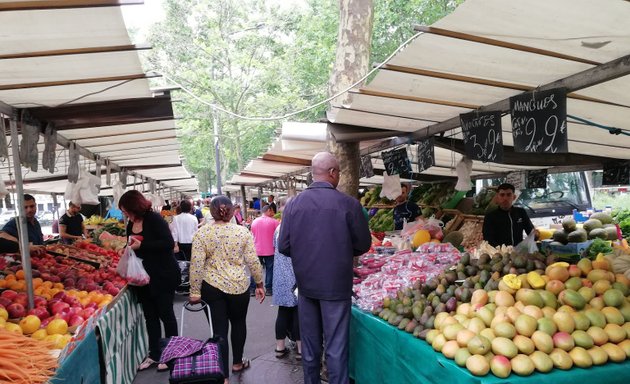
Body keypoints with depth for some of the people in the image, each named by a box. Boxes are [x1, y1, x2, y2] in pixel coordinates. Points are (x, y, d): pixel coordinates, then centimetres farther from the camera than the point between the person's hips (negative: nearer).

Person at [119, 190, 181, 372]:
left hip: (163, 275, -7)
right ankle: (154, 354, 25)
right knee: (150, 316, 13)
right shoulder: (131, 225, 7)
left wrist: (141, 245, -24)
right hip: (143, 276, 7)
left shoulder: (154, 219, -16)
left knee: (165, 314, 4)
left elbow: (168, 243, -25)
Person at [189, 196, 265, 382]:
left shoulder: (201, 233, -6)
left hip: (212, 287, 0)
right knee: (238, 323, 23)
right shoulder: (242, 231, -6)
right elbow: (253, 261, -5)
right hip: (239, 286, 1)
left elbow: (196, 265, -8)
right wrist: (259, 284, 7)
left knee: (219, 329, 7)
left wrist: (195, 292, -1)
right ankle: (237, 362, 38)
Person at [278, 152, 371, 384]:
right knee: (336, 348, 7)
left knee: (309, 345, 17)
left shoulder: (294, 204, -4)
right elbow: (363, 244, -4)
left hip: (305, 283, 4)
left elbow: (284, 247, -2)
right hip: (336, 285, -3)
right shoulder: (348, 204, -13)